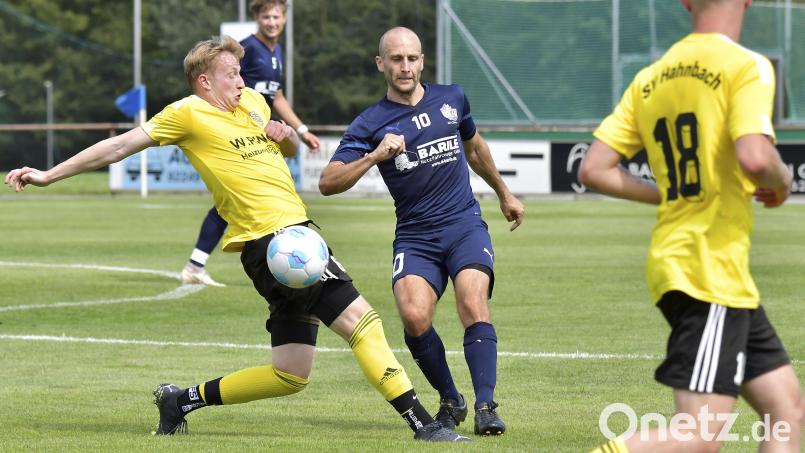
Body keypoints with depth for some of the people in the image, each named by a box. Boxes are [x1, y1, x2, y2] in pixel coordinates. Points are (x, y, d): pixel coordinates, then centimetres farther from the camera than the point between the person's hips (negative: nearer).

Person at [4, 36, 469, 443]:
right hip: (267, 239, -9)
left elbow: (287, 149, 35)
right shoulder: (188, 114, -3)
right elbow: (121, 145, -1)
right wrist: (49, 175, -2)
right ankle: (423, 423, -21)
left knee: (291, 376, 10)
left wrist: (287, 134, 9)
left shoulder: (253, 102, 19)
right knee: (361, 319, -18)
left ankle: (183, 399, 22)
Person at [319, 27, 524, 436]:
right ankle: (450, 401, -1)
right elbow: (328, 183, -9)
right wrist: (374, 156, -23)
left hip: (465, 225, 1)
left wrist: (503, 194, 41)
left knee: (473, 306, -23)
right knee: (414, 316, -23)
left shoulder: (451, 99, 10)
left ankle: (486, 407, -23)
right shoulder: (370, 124, 0)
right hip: (415, 236, -1)